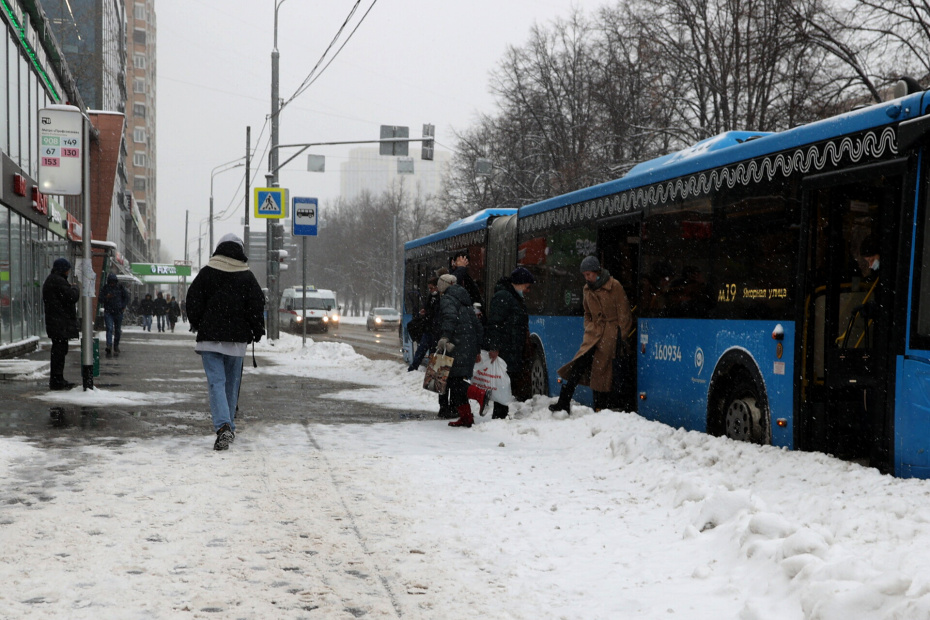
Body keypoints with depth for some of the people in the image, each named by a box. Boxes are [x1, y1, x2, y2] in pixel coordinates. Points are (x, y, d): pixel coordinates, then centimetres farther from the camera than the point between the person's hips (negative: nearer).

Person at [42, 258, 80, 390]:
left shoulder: (50, 280, 19)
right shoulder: (58, 281, -16)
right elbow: (72, 297, -21)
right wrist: (74, 288, -3)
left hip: (55, 322, 11)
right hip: (61, 323, -11)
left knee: (58, 350, 16)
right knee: (59, 350, -9)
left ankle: (57, 380, 22)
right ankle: (57, 381, -8)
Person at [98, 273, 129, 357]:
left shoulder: (120, 288, 3)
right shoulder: (104, 288, -1)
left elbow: (126, 297, 15)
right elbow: (100, 300, 0)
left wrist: (123, 306, 4)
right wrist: (106, 297, -20)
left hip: (118, 312, 2)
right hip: (108, 312, -2)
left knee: (117, 330, 10)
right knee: (109, 329, -14)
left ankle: (116, 346, 26)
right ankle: (109, 347, -21)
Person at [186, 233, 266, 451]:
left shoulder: (206, 272, 0)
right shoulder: (247, 277, 3)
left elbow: (193, 300, 2)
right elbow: (257, 304, 1)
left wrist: (196, 325, 17)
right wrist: (257, 331, 12)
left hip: (210, 337, -2)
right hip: (237, 339, 2)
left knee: (216, 383, -6)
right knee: (232, 384, 14)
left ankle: (223, 427, -24)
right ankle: (229, 427, 23)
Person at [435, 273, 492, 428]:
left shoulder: (447, 299, -1)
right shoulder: (464, 301, 25)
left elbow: (450, 318, -21)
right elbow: (477, 324, 25)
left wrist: (445, 337, -31)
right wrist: (477, 349, 27)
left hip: (457, 345, -9)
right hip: (470, 345, 9)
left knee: (453, 379, -13)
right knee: (456, 381, 10)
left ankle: (481, 394, -29)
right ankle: (465, 417, 5)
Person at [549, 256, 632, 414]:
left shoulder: (614, 286, -5)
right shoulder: (587, 290, 14)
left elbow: (623, 313, -4)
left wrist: (621, 336, -6)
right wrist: (588, 329, 12)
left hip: (610, 333, -5)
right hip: (593, 332, 5)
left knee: (601, 369, -7)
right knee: (579, 363, -10)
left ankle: (600, 408, 0)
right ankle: (564, 403, -12)